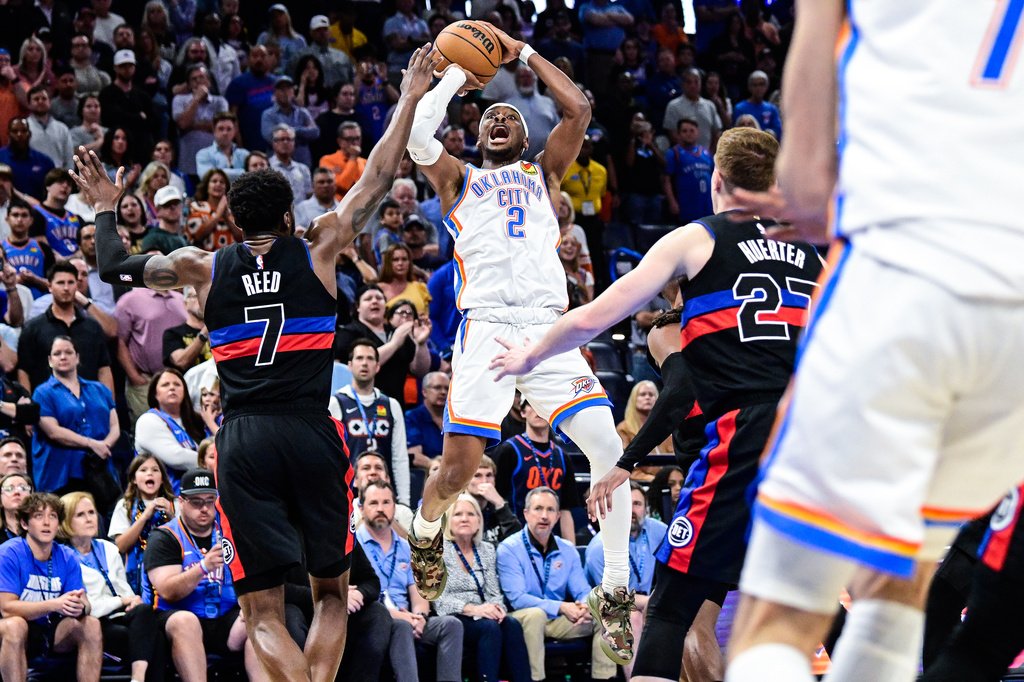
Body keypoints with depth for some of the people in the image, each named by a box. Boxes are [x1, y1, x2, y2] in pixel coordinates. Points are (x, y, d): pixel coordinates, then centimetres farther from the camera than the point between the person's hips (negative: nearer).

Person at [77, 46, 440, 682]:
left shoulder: (204, 267, 10)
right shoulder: (319, 249, 7)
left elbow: (116, 268, 21)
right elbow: (378, 179, 14)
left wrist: (106, 207, 38)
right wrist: (410, 100, 22)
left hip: (242, 439, 1)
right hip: (312, 432, -1)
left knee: (263, 612, 2)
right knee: (332, 594, 14)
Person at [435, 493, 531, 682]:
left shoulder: (487, 550, 19)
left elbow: (494, 592, 15)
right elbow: (439, 599, -6)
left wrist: (497, 608, -10)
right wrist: (472, 609, -21)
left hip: (481, 616, 4)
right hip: (453, 619, -4)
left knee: (512, 624, -29)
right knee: (490, 627, -34)